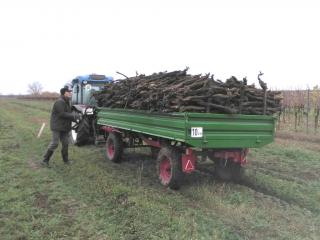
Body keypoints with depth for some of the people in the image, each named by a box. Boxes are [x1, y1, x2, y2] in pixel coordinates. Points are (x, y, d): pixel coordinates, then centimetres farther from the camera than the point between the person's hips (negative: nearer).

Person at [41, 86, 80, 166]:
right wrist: (74, 116, -21)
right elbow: (62, 114, -24)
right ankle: (45, 160, 2)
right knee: (54, 143, -8)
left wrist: (75, 118, 0)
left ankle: (65, 159, 23)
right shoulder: (59, 102, -16)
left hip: (64, 127, 9)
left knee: (65, 144, 12)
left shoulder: (67, 102, 15)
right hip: (57, 127, -9)